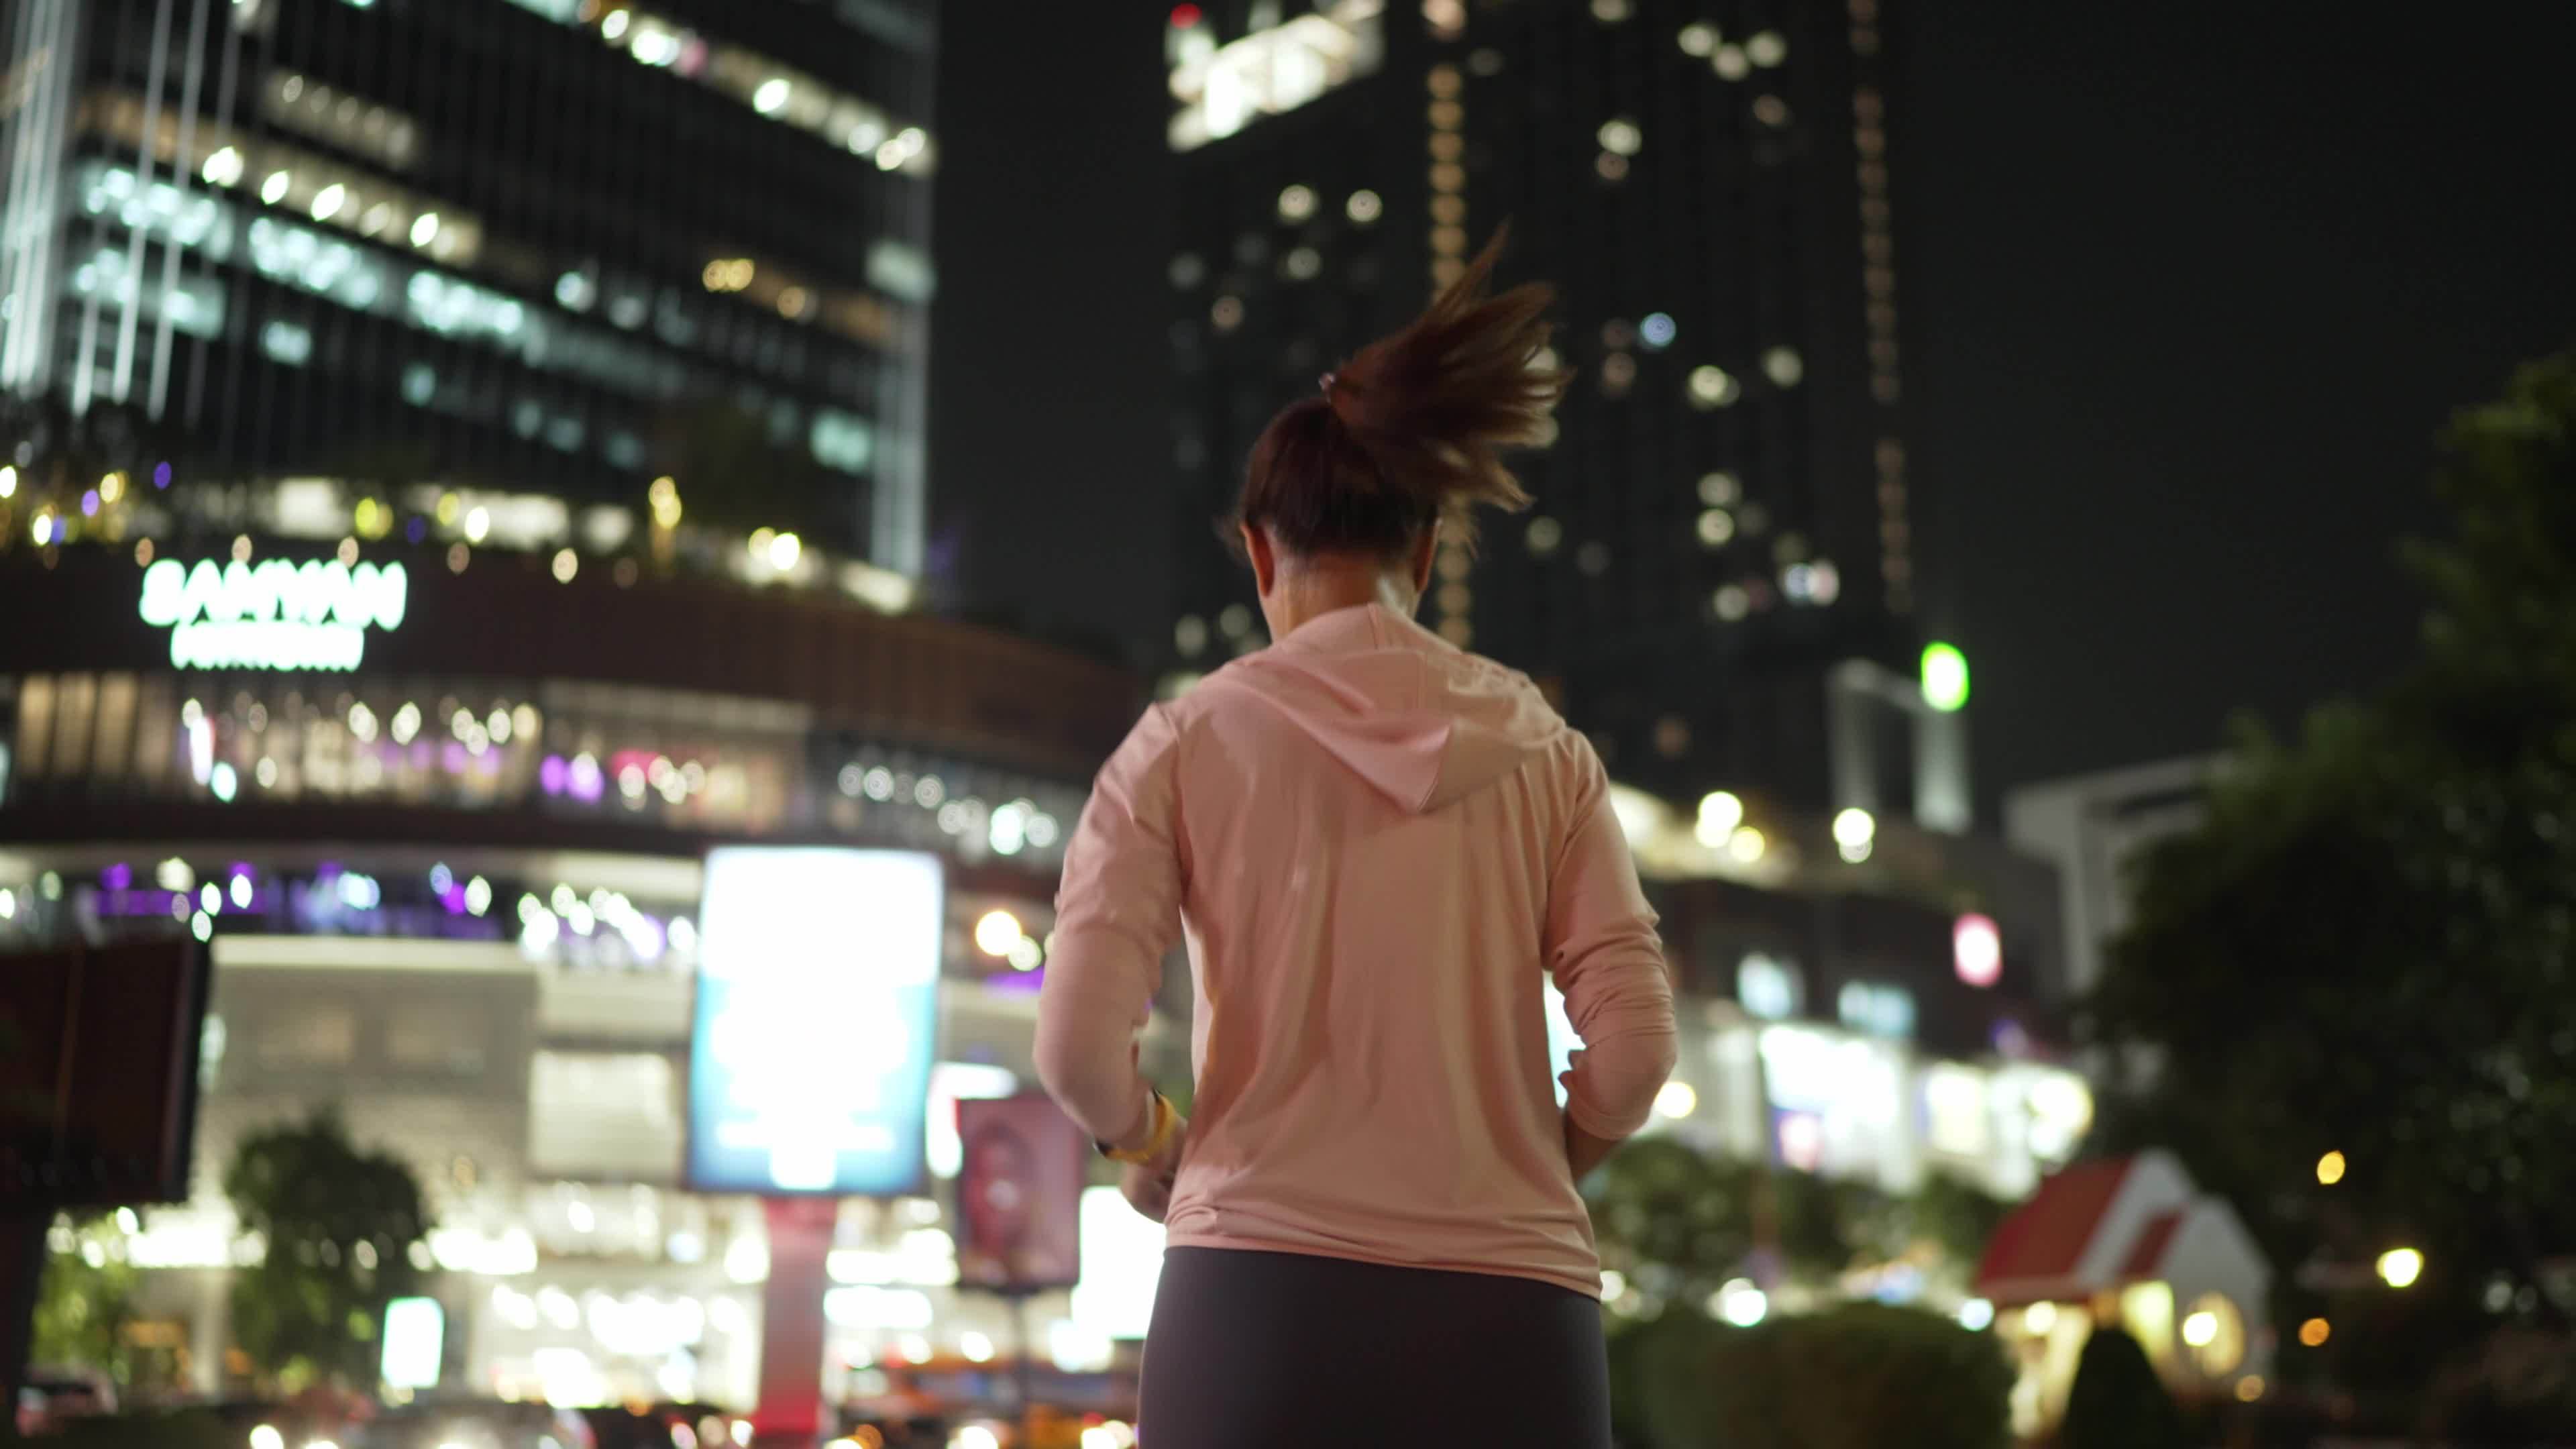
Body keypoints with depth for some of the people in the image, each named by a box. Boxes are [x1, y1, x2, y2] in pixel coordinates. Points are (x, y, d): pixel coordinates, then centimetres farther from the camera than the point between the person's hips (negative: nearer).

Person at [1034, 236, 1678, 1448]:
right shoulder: (1543, 753, 7)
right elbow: (1635, 1050, 0)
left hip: (1261, 1294, -1)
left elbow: (1077, 1049, -6)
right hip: (1509, 1313, 1)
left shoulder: (1186, 742, 2)